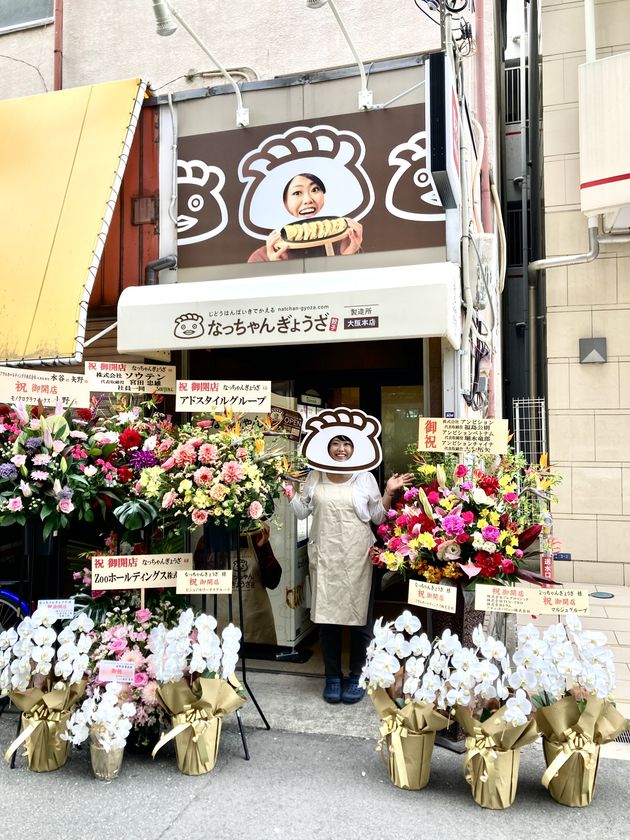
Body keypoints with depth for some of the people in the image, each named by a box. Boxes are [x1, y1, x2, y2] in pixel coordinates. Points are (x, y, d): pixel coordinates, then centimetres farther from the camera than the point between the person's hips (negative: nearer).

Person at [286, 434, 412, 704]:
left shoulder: (365, 478, 4)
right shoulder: (315, 478, 8)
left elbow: (377, 517, 6)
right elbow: (302, 512, 13)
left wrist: (389, 493, -5)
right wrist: (289, 492, 3)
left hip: (357, 558, -1)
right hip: (325, 557, 2)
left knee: (359, 616, 3)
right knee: (326, 615, 4)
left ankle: (357, 676, 19)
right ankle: (333, 676, 20)